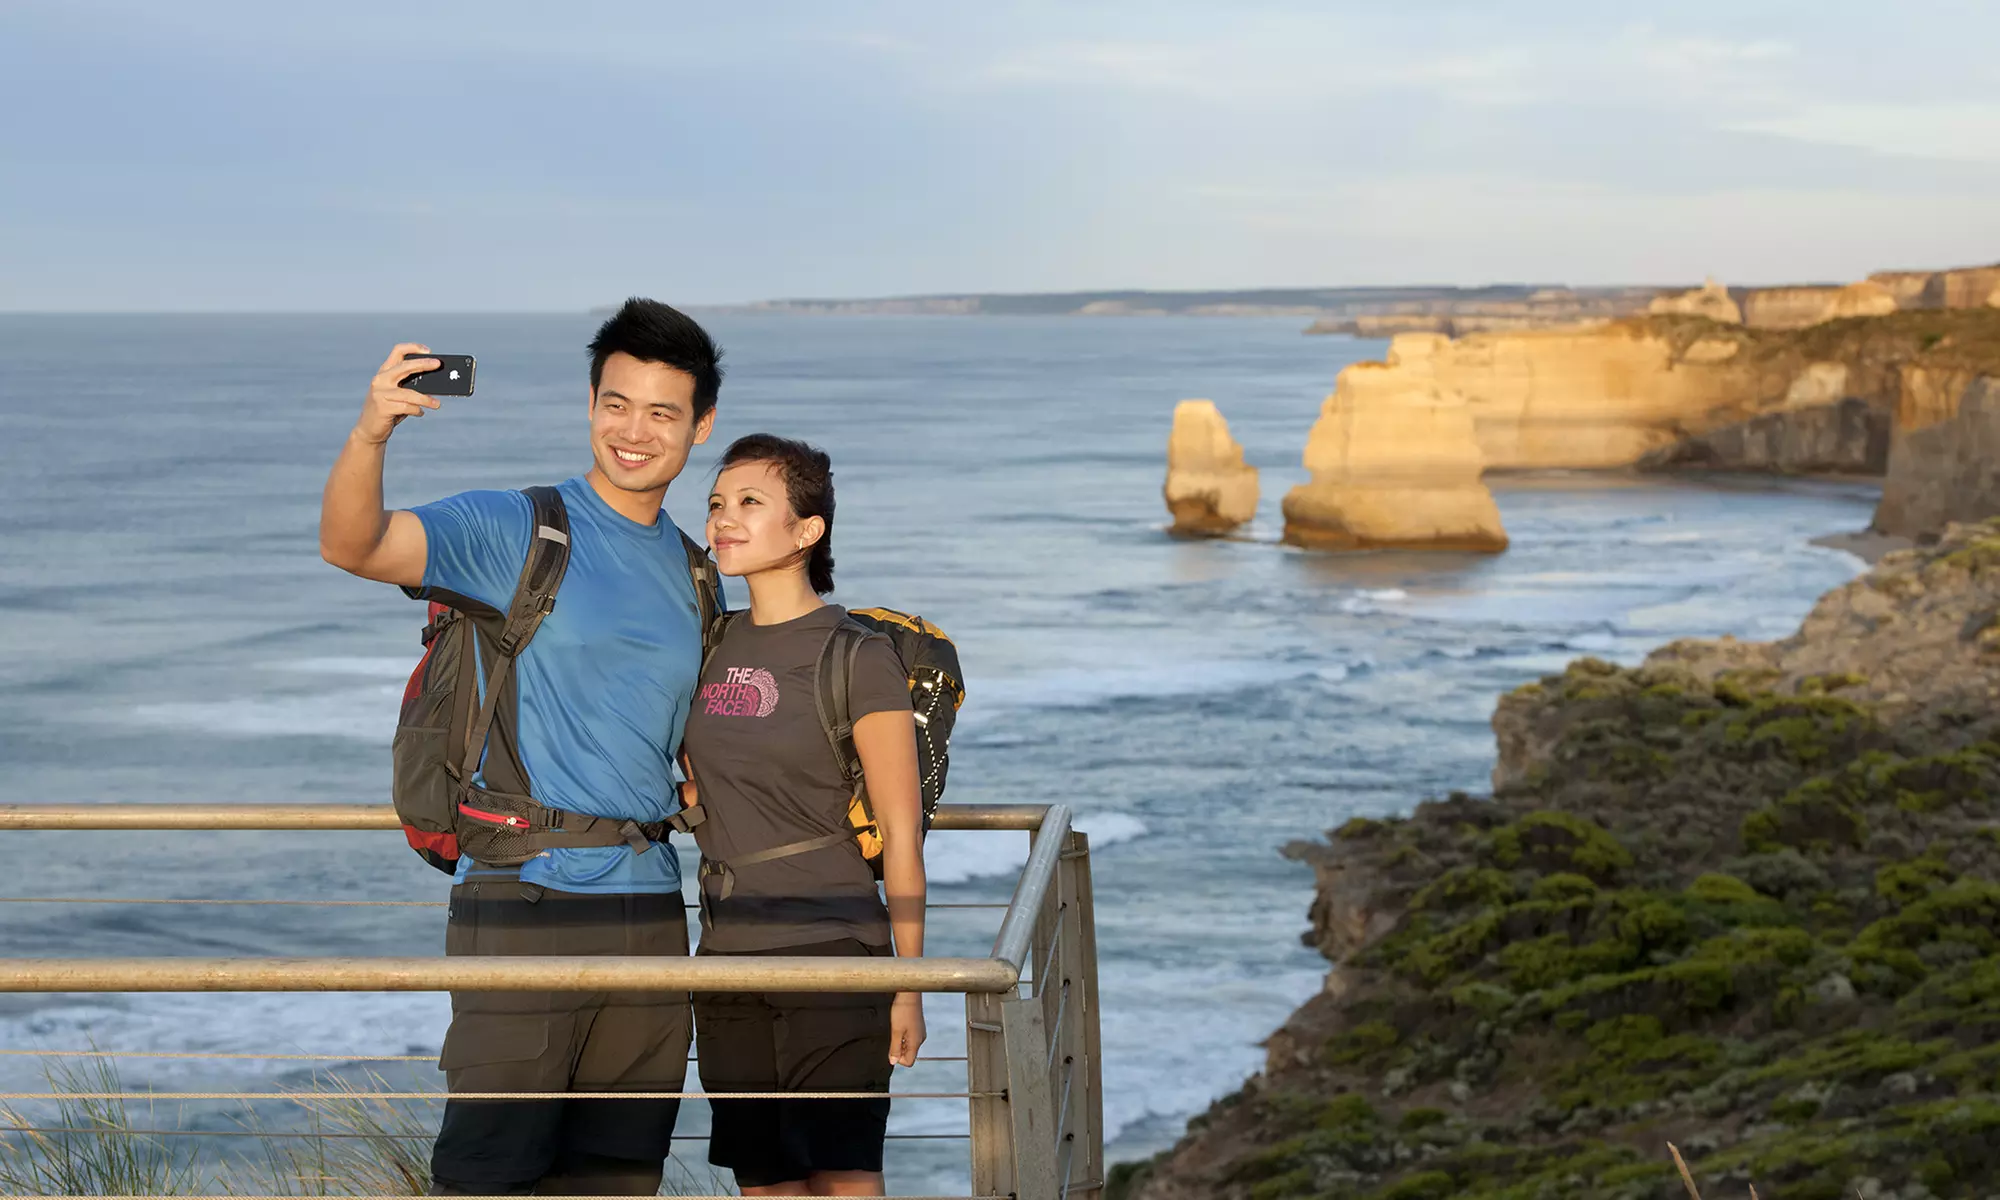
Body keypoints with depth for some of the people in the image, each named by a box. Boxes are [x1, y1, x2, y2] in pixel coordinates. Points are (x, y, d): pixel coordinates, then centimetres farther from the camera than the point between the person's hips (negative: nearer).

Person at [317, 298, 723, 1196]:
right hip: (523, 903, -6)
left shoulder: (694, 575, 14)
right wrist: (370, 433, -37)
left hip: (650, 914, 6)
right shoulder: (515, 531, -3)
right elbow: (350, 546, -19)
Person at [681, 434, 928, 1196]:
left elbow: (900, 832, -8)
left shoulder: (858, 656, -9)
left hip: (833, 958, -6)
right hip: (729, 959, 7)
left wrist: (909, 983, -8)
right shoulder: (715, 645, 9)